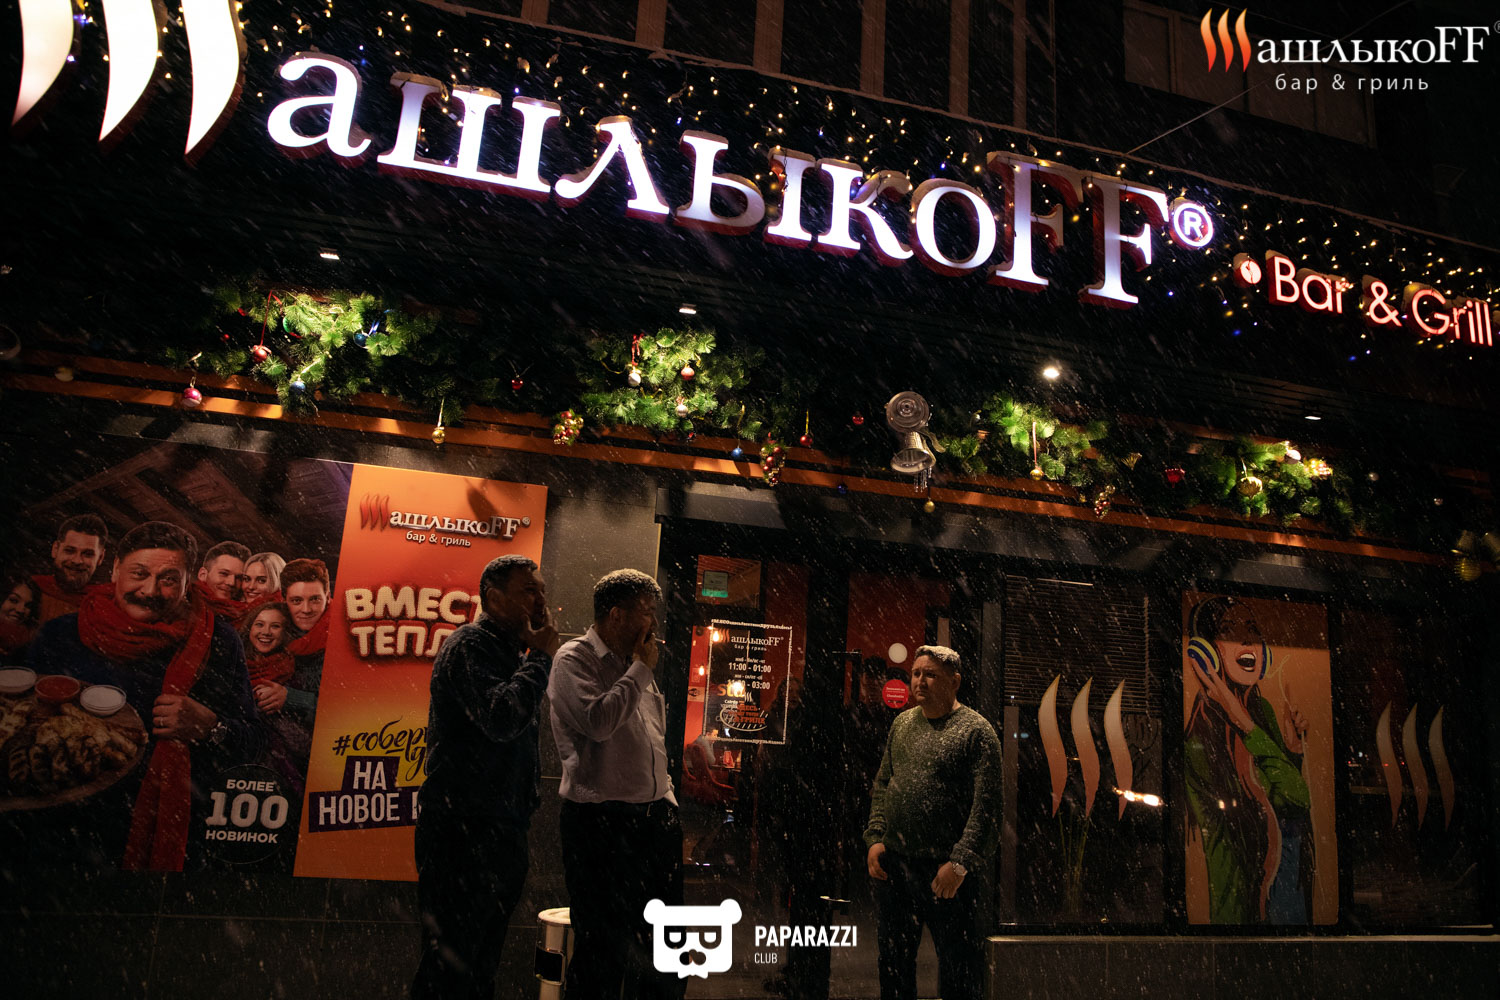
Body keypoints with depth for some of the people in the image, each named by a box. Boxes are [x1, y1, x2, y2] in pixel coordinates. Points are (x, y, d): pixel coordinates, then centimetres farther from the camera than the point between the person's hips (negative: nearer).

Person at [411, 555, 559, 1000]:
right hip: (465, 827, -9)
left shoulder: (513, 652, 18)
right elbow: (501, 718, -27)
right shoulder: (469, 645, -11)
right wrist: (541, 657, -16)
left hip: (503, 828, 9)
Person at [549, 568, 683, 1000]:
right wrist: (641, 669, -11)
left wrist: (667, 800, 16)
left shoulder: (635, 665, 18)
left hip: (653, 815, 8)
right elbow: (598, 721, -23)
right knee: (604, 949, -2)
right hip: (600, 822, -8)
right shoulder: (574, 659, -6)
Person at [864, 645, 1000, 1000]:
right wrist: (875, 838, 4)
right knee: (894, 962, 18)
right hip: (893, 864, 6)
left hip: (947, 870, -6)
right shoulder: (902, 723, 11)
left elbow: (987, 803, -13)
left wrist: (960, 862, -18)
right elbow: (881, 785, 16)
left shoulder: (976, 730, -8)